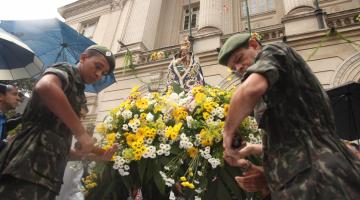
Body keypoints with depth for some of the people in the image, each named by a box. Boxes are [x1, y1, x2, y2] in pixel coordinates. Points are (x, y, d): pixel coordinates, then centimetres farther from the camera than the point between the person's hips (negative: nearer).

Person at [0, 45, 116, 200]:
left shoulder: (76, 92, 24)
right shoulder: (66, 71, 1)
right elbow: (45, 86, -26)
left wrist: (91, 153, 17)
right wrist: (81, 132, -21)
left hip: (47, 173, 9)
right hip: (32, 167, -9)